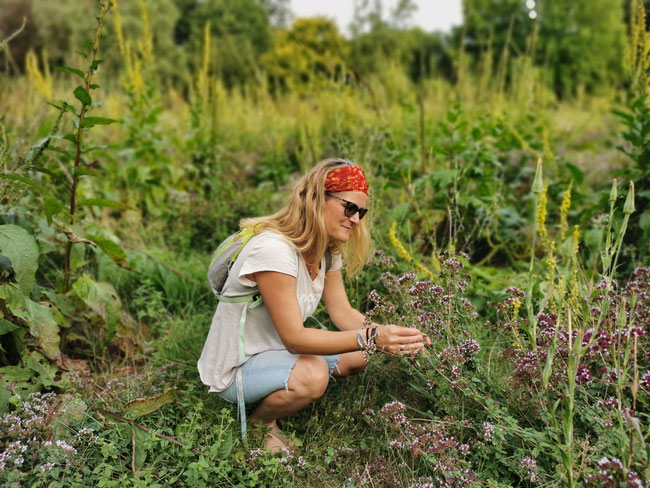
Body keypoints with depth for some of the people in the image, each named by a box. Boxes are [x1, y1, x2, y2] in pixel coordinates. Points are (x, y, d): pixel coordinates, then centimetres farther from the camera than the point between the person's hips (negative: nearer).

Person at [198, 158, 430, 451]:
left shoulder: (328, 251, 0)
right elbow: (294, 337, -30)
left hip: (275, 351, 9)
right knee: (312, 374, -34)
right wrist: (370, 339, -37)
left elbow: (342, 312, -1)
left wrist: (387, 336, -20)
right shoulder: (273, 250, -30)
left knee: (360, 357, -1)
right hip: (235, 369, -9)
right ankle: (260, 423, -3)